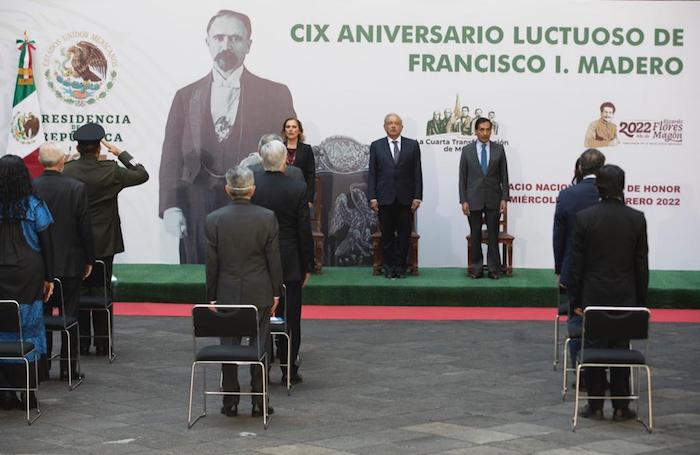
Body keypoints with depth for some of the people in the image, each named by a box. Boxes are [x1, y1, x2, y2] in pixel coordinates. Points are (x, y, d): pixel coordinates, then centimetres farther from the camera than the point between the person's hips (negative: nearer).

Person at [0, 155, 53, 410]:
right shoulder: (35, 206, -5)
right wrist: (49, 278, 5)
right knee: (26, 332, 6)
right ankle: (25, 395, 9)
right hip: (30, 275, 0)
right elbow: (46, 244, -3)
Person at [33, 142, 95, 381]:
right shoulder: (76, 188, -10)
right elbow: (85, 227, -7)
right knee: (69, 315, 6)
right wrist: (89, 260, 4)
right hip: (70, 262, -2)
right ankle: (68, 367, 7)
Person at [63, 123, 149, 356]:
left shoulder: (65, 171, -7)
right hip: (103, 243, -1)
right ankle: (102, 342, 7)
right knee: (102, 291, 6)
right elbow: (142, 174, 0)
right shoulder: (110, 171, -12)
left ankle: (81, 341, 11)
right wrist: (121, 153, 5)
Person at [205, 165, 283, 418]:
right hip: (259, 293, 0)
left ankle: (230, 401, 11)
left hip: (227, 293, 1)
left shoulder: (214, 219, -7)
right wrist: (275, 292, 7)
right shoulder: (267, 217, -8)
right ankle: (259, 401, 9)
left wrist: (211, 296, 7)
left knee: (229, 346, 8)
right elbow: (273, 259, -3)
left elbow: (211, 262, -2)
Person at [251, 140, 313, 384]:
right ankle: (289, 370, 10)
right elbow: (305, 231, -7)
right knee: (290, 318, 6)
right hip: (290, 264, -1)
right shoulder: (297, 188, -11)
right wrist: (308, 266, 2)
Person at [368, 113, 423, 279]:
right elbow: (372, 173, 4)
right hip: (385, 198, 0)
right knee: (387, 235, 3)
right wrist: (372, 197, -4)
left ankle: (401, 266, 11)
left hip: (405, 199, 0)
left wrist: (417, 196, -3)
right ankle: (389, 267, 11)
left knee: (404, 234, 2)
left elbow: (417, 172, 4)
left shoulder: (412, 145, 7)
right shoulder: (376, 146, 7)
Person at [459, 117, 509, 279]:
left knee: (493, 235, 2)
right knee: (475, 236, 4)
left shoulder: (499, 149, 3)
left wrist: (504, 198, -4)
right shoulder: (467, 150, 3)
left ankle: (494, 269, 7)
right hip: (474, 199, 0)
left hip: (493, 199, 0)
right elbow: (462, 177, 2)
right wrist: (463, 200, -4)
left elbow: (504, 175, 3)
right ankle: (476, 268, 11)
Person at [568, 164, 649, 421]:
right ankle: (621, 407, 12)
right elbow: (642, 264, 1)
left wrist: (575, 300, 2)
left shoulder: (585, 218, -9)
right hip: (625, 298, 1)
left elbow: (576, 263, -5)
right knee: (621, 350, 8)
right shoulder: (637, 219, -4)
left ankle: (595, 407, 10)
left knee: (593, 349, 6)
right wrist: (641, 301, 10)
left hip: (593, 296, -1)